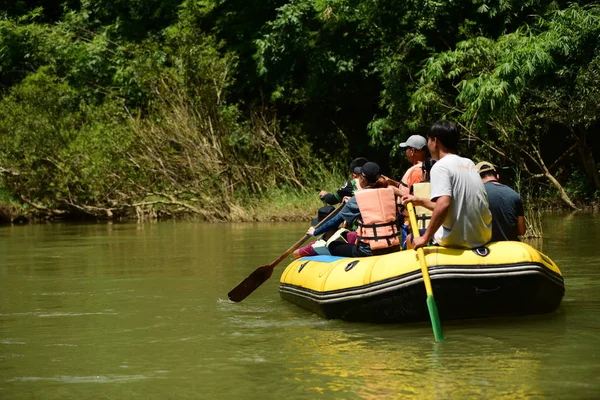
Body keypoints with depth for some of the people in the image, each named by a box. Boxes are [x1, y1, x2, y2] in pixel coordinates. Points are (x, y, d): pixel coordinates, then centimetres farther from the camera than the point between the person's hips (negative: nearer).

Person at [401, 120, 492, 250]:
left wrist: (425, 238, -20)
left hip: (458, 239, -8)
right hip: (483, 236, 8)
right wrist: (420, 201, 27)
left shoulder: (441, 166, -12)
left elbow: (443, 205, -27)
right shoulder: (469, 163, 13)